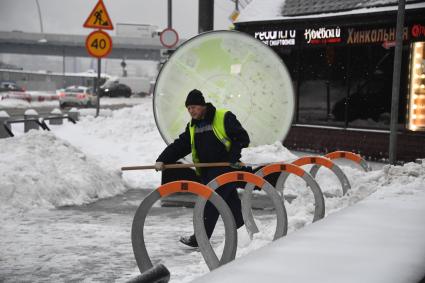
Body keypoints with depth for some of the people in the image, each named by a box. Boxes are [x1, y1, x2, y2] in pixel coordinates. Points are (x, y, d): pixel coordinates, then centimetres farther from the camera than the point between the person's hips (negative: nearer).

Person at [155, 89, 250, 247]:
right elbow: (179, 146, 8)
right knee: (231, 204, 12)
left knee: (210, 203, -10)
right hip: (207, 171, 7)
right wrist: (163, 160, -5)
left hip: (226, 168, -7)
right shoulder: (192, 126, 13)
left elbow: (242, 138, -10)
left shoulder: (224, 117, -8)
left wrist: (234, 157, -19)